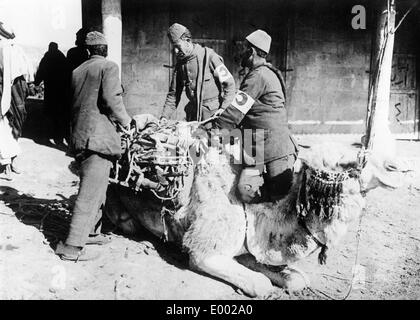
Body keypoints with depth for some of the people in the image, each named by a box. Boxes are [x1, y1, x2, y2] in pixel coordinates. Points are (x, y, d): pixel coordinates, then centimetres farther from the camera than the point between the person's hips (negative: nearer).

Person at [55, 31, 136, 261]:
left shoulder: (78, 71, 19)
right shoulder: (109, 67, -3)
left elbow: (73, 103, 18)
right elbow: (111, 99, -17)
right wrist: (126, 121, -3)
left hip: (79, 136, 8)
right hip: (99, 137, -8)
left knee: (96, 188, 20)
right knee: (91, 192, -6)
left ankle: (91, 232, 30)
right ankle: (72, 246, -4)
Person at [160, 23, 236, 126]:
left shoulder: (209, 56, -8)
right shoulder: (180, 63, 9)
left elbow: (229, 84, -7)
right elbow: (173, 93, 12)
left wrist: (224, 110, -16)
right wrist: (165, 116, 0)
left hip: (213, 113, -5)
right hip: (193, 113, 5)